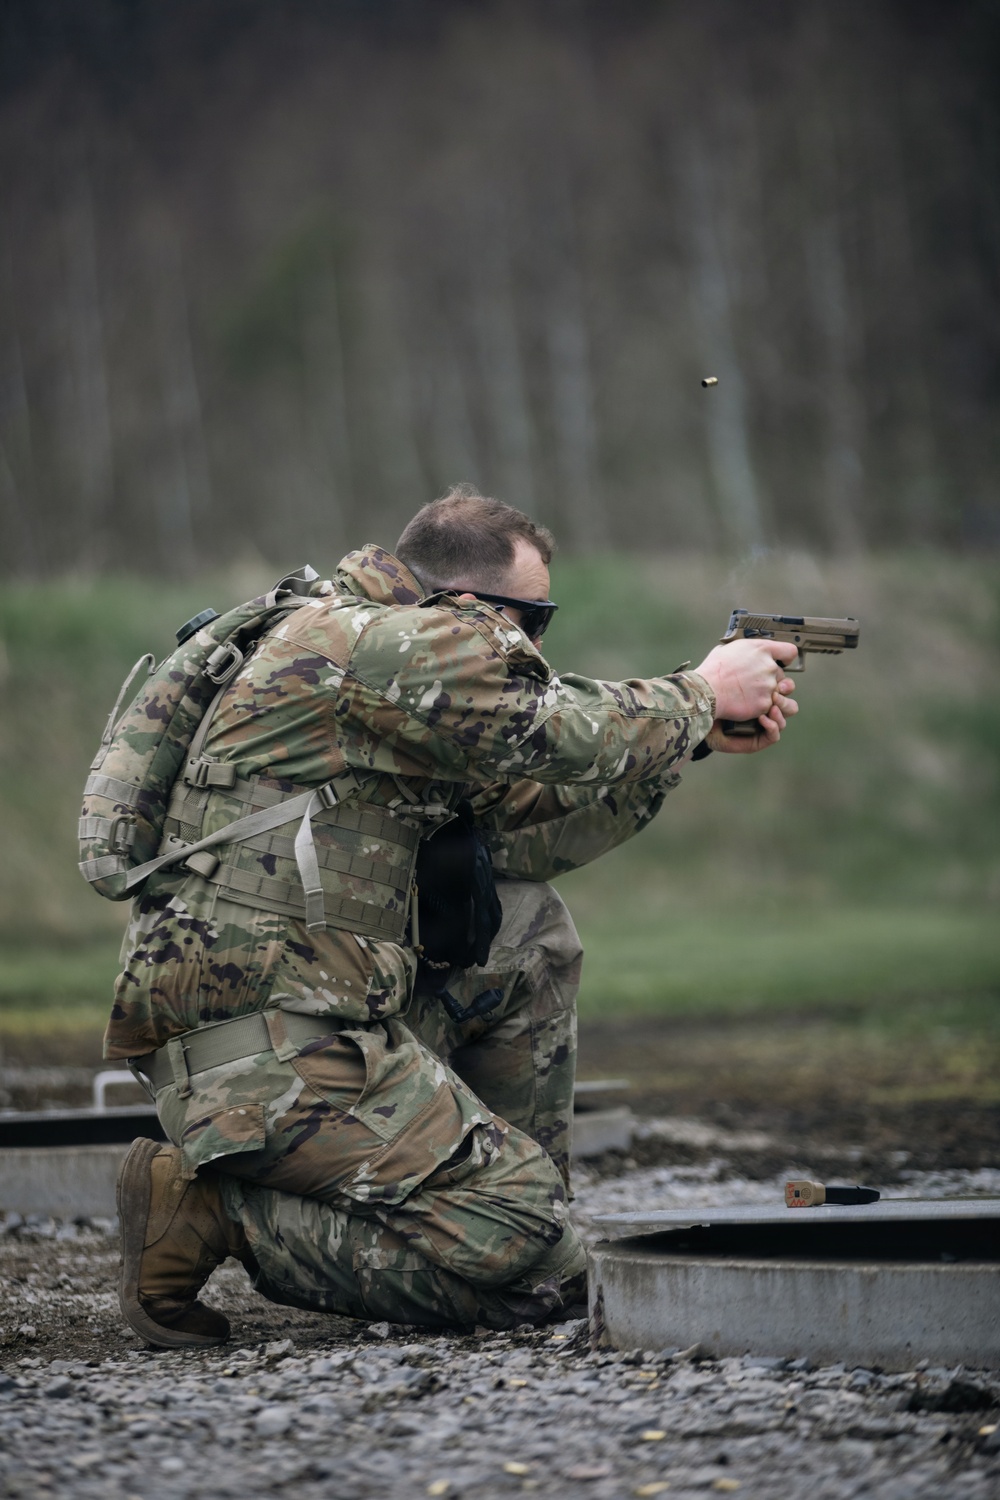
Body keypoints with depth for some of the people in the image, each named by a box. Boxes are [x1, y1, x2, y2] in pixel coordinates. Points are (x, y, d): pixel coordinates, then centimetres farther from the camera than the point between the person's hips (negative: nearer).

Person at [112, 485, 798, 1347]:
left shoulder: (388, 649, 20)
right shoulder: (382, 642, -11)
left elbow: (524, 830, 18)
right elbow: (565, 739, -13)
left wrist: (699, 737, 16)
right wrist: (702, 694, 5)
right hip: (267, 1050, -10)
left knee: (529, 936, 20)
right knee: (533, 1272, -12)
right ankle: (213, 1209, -11)